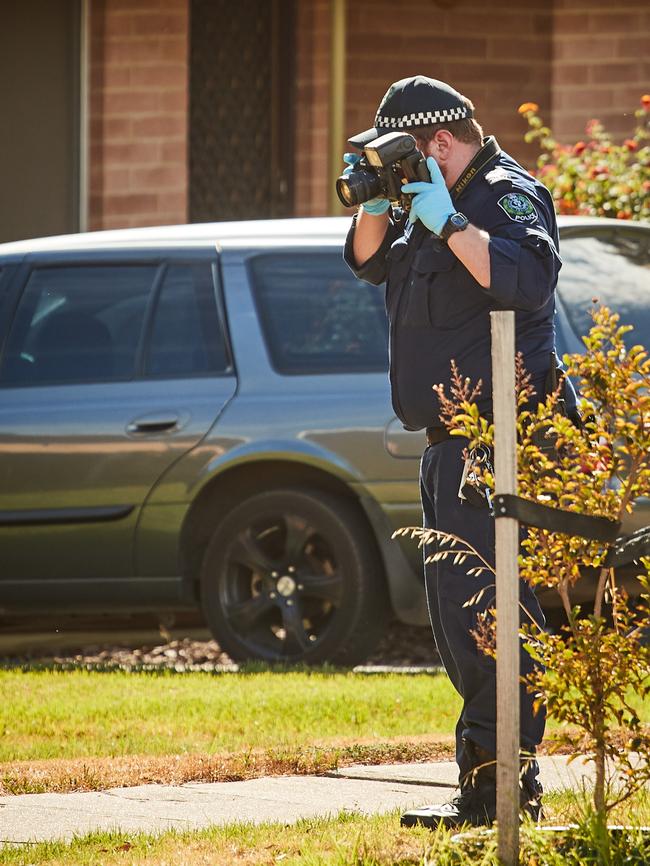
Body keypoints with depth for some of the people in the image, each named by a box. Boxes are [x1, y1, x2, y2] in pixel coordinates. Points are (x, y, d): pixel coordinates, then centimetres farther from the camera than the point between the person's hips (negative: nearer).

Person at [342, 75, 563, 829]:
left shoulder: (510, 196, -12)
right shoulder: (435, 198, 16)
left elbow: (527, 279, -29)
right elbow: (369, 261, 23)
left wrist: (447, 222, -29)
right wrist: (376, 203, 4)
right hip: (450, 441, 11)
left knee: (478, 606, -15)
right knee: (455, 606, 14)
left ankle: (497, 784, -16)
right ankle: (506, 773, 19)